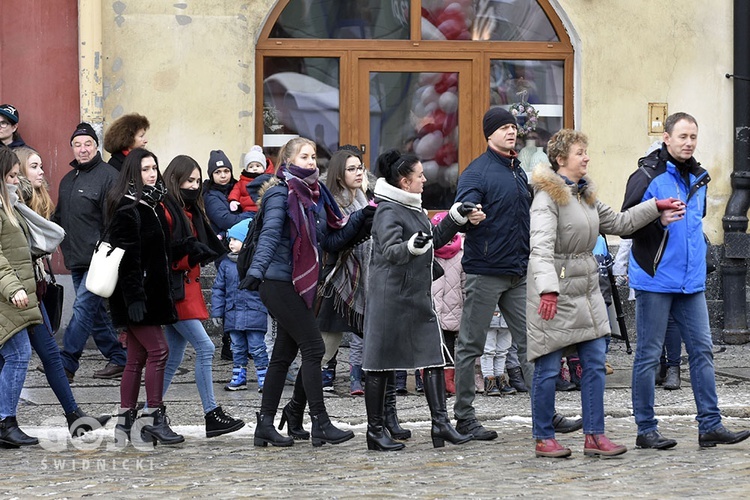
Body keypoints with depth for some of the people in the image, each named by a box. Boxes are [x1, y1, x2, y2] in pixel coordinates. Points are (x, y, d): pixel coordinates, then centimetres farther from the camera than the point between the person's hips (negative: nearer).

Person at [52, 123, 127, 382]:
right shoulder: (67, 180, 17)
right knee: (96, 312, 12)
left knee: (83, 308, -12)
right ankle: (117, 358, 20)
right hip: (77, 260, 9)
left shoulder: (108, 176, -9)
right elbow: (59, 217, 26)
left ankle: (66, 364, -14)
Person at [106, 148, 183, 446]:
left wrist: (165, 293, 18)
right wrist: (134, 296, -24)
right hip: (136, 293, -9)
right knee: (158, 350, -11)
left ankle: (125, 421, 11)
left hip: (153, 292, 9)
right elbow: (127, 256, -19)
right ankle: (154, 418, -7)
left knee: (137, 358, 9)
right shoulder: (127, 208, -12)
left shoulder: (153, 204, 16)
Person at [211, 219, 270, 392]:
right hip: (233, 315, 4)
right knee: (238, 348, 11)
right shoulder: (225, 264, 6)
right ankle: (239, 377, 18)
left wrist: (272, 308, 1)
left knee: (257, 347, -2)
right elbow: (218, 289, 9)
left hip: (254, 313, -4)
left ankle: (263, 378, 4)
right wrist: (217, 311, 4)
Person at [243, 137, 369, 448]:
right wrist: (256, 270, -34)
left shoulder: (315, 195, 14)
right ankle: (321, 425, -7)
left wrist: (359, 219, 3)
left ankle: (265, 425, 15)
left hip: (302, 285, 9)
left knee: (284, 354, 10)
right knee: (313, 348, -10)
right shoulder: (281, 194, -9)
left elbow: (331, 241, 13)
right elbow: (270, 235, -21)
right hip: (280, 284, -9)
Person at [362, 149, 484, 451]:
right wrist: (413, 246, -45)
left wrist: (456, 217, 18)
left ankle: (440, 422, 1)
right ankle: (375, 429, 6)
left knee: (434, 356, 1)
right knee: (381, 362, 0)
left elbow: (435, 240, 28)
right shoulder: (388, 211, -13)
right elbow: (391, 251, -26)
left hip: (419, 297, 9)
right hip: (390, 298, -9)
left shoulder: (414, 209, 16)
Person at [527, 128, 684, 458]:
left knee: (595, 363, 5)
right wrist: (547, 289, -37)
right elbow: (541, 246, -25)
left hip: (587, 289, 8)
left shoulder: (585, 194, 14)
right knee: (548, 368, -1)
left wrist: (655, 208, 20)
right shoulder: (547, 196, -13)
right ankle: (543, 438, 10)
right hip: (556, 291, -8)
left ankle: (594, 436, 10)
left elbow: (618, 223, 26)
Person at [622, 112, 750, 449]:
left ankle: (710, 425, 7)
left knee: (702, 350, 4)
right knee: (649, 354, 0)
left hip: (691, 282, 7)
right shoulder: (648, 176, -9)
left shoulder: (697, 178, 14)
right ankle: (646, 430, 6)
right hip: (655, 281, -7)